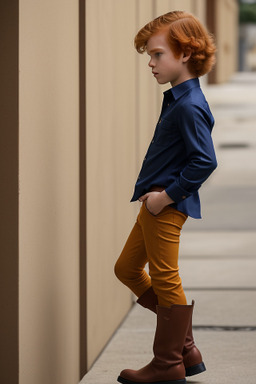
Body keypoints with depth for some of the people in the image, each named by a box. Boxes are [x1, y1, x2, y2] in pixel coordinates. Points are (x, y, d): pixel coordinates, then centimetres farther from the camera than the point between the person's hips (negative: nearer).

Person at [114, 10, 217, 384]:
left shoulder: (189, 107, -20)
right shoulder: (178, 99, 11)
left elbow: (205, 161, -26)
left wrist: (168, 195, -21)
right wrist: (155, 193, 12)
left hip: (168, 207, -11)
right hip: (155, 203, 11)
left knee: (164, 280, -1)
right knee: (128, 269, 17)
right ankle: (185, 348, 22)